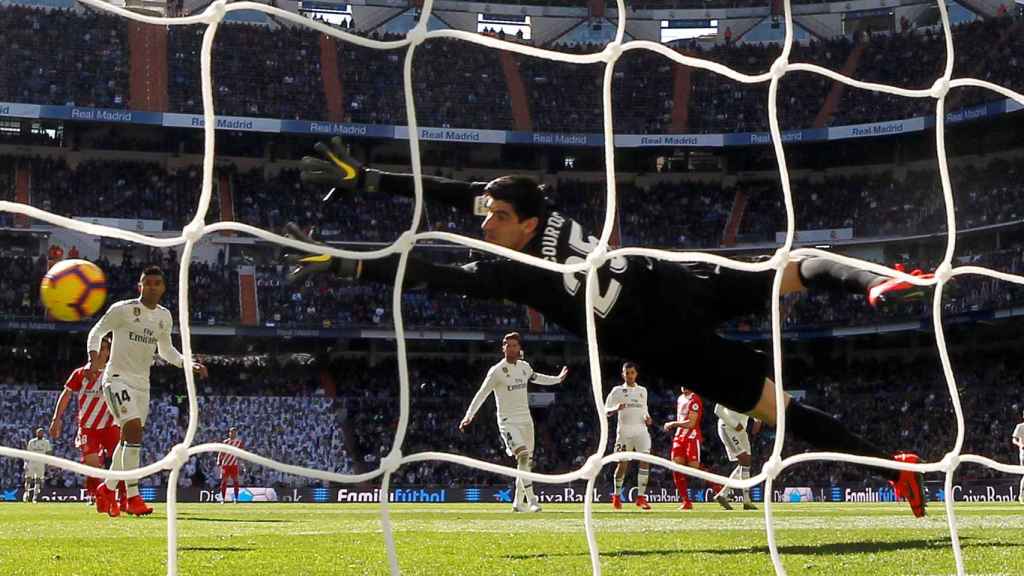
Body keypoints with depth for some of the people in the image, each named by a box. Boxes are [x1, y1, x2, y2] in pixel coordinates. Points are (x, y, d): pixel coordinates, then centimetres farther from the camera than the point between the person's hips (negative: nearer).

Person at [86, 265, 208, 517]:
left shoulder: (164, 316, 10)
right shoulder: (122, 309, -8)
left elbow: (166, 349, 23)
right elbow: (97, 331, 1)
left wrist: (189, 364, 10)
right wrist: (93, 357, -15)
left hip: (142, 382, 7)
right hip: (118, 377, -7)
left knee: (128, 439, 11)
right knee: (134, 430, -22)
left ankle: (107, 489, 31)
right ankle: (132, 498, -22)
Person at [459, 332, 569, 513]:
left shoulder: (524, 367, 8)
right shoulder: (496, 371, -10)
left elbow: (535, 378, 31)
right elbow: (482, 393, -9)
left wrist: (558, 379, 41)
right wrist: (469, 416, -16)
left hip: (525, 419, 6)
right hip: (508, 421, -6)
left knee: (526, 462, 7)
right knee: (523, 455, -23)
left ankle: (518, 502, 19)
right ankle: (531, 499, -23)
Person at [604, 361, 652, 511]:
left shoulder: (643, 391, 17)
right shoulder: (617, 391, 6)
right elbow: (606, 411, 1)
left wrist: (647, 417, 4)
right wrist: (616, 409, -20)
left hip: (641, 430, 3)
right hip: (624, 430, -3)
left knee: (645, 461, -12)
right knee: (622, 464, -2)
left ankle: (641, 497, -9)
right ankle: (616, 497, 14)